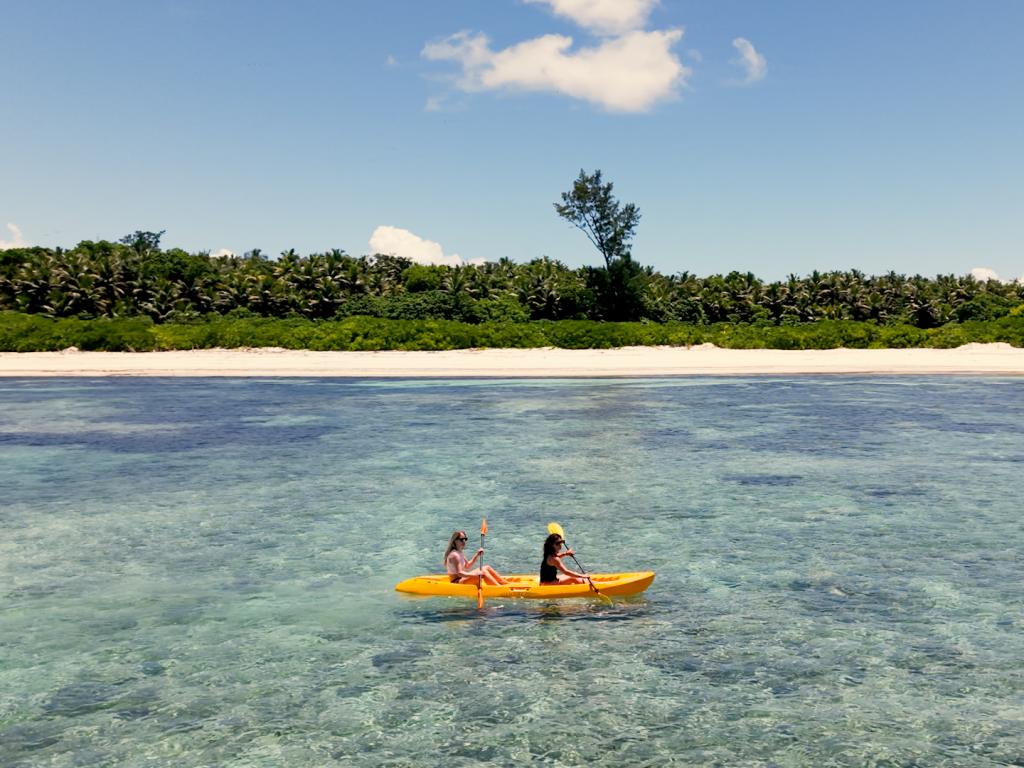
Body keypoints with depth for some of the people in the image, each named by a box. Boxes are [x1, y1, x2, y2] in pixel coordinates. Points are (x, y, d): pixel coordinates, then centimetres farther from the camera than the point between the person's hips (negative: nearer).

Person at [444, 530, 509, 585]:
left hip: (461, 580, 11)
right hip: (457, 582, -11)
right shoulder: (454, 555, -19)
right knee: (483, 572, -24)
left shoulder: (459, 553, 13)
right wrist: (475, 574, -32)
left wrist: (477, 555, 8)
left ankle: (505, 583, 6)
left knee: (487, 568, 6)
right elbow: (459, 573, -25)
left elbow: (467, 566, 19)